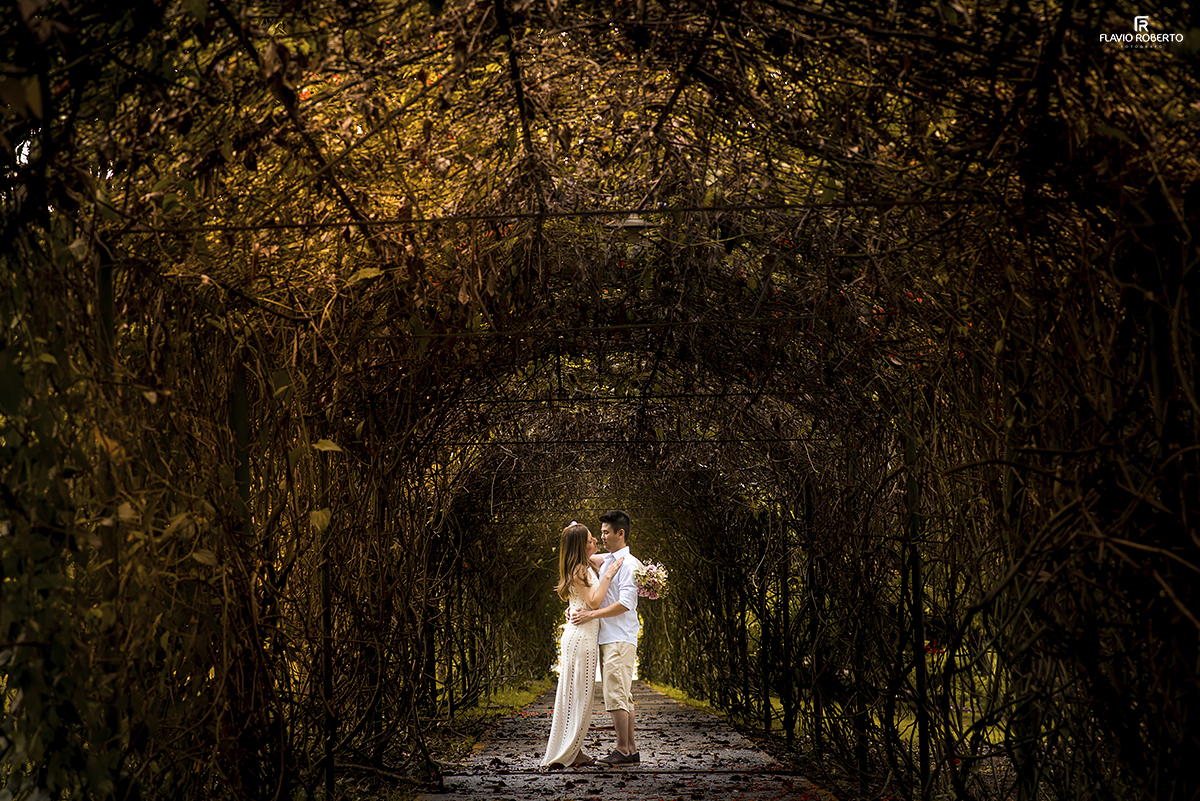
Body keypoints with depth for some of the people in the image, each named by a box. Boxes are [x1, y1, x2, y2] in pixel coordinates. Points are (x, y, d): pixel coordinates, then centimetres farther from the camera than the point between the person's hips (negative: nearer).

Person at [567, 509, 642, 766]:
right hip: (606, 638, 9)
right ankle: (631, 750, 15)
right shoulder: (605, 561, 16)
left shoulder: (628, 564, -11)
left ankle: (623, 751, -4)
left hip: (620, 639, -9)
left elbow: (626, 603, -19)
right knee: (623, 696, 10)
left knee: (616, 695, -9)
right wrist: (575, 608, 6)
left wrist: (591, 614, -21)